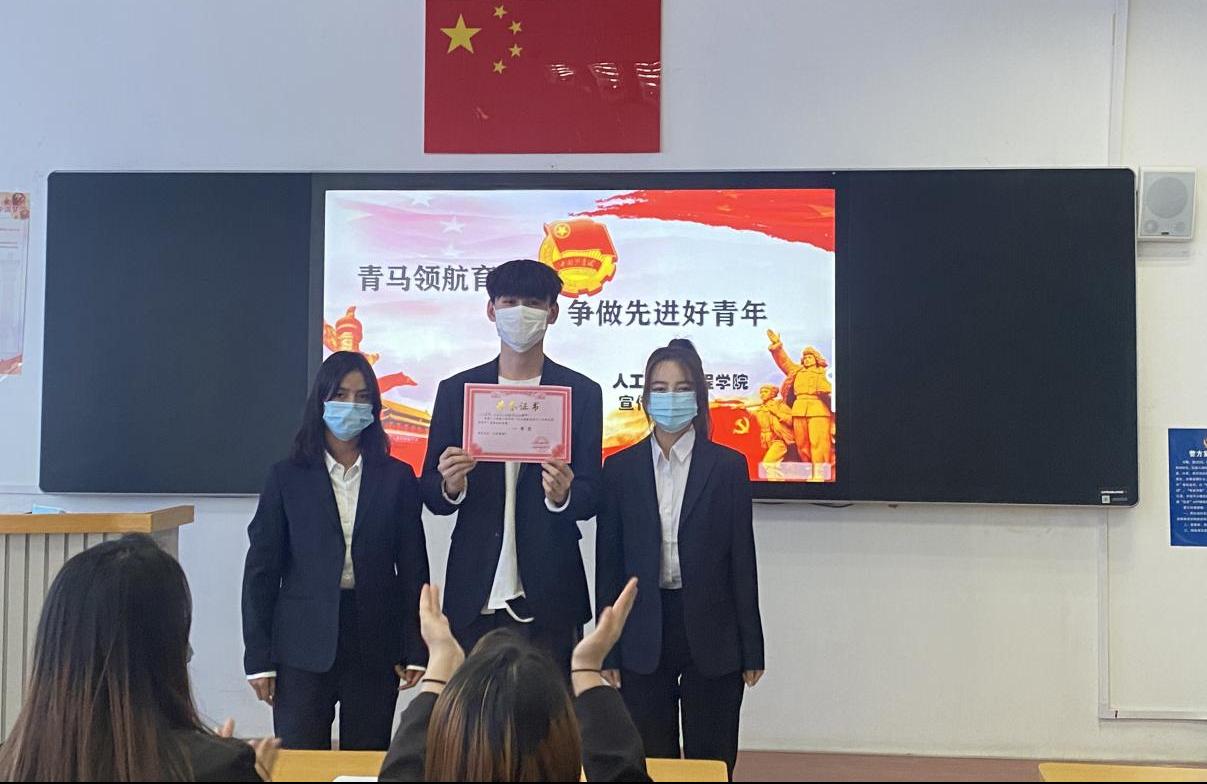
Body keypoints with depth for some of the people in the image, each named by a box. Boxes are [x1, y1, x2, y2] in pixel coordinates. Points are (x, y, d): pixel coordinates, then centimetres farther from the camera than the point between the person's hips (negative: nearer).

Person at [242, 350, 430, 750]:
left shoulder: (397, 478, 6)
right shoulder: (287, 477, 3)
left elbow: (413, 568, 6)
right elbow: (262, 570, 2)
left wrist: (415, 649, 1)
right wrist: (259, 656, -2)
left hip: (375, 645, 1)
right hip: (304, 645, -1)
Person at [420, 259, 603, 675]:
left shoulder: (582, 393, 4)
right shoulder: (456, 390, 7)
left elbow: (591, 495, 2)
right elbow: (430, 492, 8)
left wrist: (563, 495, -20)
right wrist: (450, 486, -15)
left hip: (550, 597, -1)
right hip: (474, 595, 1)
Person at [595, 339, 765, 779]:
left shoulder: (728, 466, 0)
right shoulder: (621, 468, 3)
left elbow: (742, 559, 0)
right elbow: (608, 561, 4)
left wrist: (751, 649, 0)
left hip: (710, 633, -1)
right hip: (644, 636, 1)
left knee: (711, 765, 7)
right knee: (649, 764, 9)